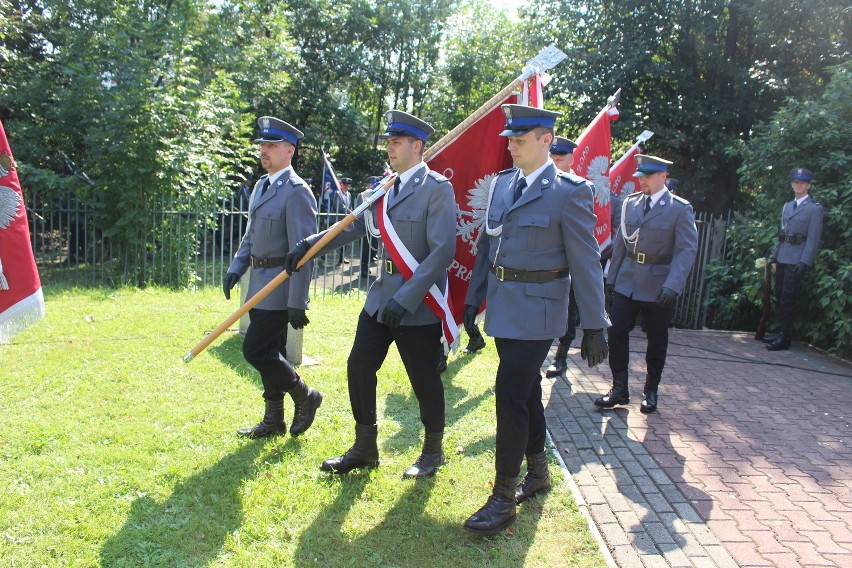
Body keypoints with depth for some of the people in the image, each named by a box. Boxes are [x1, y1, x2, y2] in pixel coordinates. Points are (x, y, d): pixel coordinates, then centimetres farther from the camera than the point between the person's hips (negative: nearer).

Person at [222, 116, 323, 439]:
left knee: (255, 349, -9)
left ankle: (305, 396, 11)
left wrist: (297, 303, -21)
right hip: (260, 283, 9)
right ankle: (274, 419, 26)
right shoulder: (261, 185, 13)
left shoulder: (296, 191, -15)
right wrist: (236, 268, 7)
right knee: (268, 352, 14)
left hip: (280, 287, -9)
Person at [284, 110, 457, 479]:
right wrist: (309, 244, -6)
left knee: (424, 379, 6)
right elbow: (352, 227, 9)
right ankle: (364, 448, 27)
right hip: (381, 296, 7)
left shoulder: (437, 188, -12)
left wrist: (406, 298, -24)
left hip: (418, 303, -7)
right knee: (359, 367, 9)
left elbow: (443, 251, -19)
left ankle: (433, 451, 29)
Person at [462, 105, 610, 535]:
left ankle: (504, 497, 6)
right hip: (502, 306, 7)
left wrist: (594, 326, -9)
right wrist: (473, 298, 14)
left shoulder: (570, 191, -12)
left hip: (535, 309, -7)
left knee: (510, 394, -8)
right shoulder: (502, 183, 8)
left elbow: (585, 263, -11)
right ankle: (538, 471, 36)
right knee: (526, 389, 18)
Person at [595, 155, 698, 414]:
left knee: (656, 339, 9)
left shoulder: (680, 208, -8)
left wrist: (673, 285, -24)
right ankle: (619, 388, 11)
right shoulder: (630, 202, 7)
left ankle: (651, 391, 25)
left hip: (658, 284, -4)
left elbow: (687, 249, -13)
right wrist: (612, 277, 11)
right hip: (627, 280, 4)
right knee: (617, 332, -2)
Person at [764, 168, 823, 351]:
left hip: (796, 261, -7)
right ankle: (782, 332, 21)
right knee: (780, 296, 10)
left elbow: (813, 239, -9)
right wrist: (774, 255, 15)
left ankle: (785, 338, -1)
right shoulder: (787, 206, 17)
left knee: (787, 299, -7)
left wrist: (804, 262, -16)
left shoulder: (815, 208, -4)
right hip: (782, 259, 7)